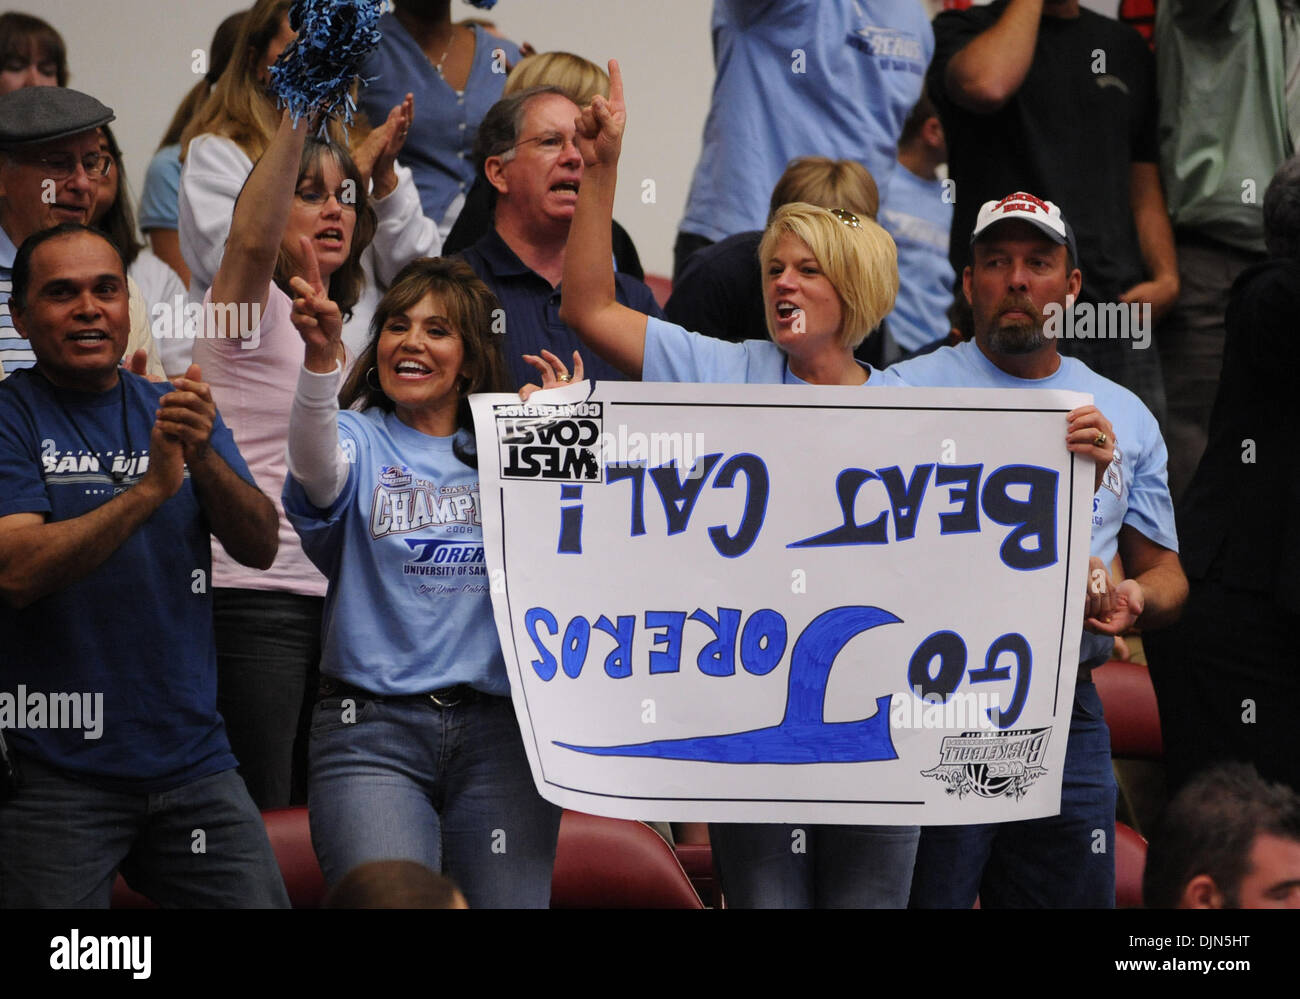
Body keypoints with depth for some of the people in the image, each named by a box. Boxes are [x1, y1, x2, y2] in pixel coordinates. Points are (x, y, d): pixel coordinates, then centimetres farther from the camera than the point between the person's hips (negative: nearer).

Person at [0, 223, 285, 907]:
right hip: (55, 770, -4)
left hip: (191, 755, 4)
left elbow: (260, 547, 1)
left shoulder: (174, 410, 12)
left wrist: (203, 457, -18)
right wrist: (151, 488, -25)